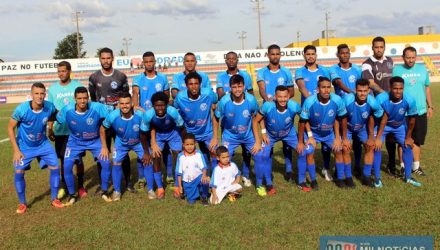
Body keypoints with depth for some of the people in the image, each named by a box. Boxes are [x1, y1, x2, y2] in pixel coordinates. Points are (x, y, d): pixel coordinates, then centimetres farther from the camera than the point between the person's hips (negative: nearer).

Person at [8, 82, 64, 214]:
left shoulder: (50, 107, -20)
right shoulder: (22, 109, -27)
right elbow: (10, 128, -14)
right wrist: (16, 150, -16)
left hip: (43, 144, 2)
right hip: (24, 146, -2)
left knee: (55, 168, -3)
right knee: (18, 173, -8)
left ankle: (54, 199, 15)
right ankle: (22, 203, 14)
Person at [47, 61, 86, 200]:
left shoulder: (78, 86, -2)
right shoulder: (52, 89, 3)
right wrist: (49, 130, 4)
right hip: (60, 131, 2)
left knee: (78, 159, 5)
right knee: (63, 159, 9)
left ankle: (81, 186, 18)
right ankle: (63, 186, 23)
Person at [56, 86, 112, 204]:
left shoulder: (97, 108, -30)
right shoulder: (67, 110, -25)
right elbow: (57, 120, -5)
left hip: (95, 140, -1)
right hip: (75, 141, 1)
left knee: (106, 163, -14)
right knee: (67, 166, -12)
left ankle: (104, 191, 10)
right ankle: (72, 194, 12)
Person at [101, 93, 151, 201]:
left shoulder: (140, 115, -36)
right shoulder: (113, 116, -32)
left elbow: (143, 134, -22)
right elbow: (102, 128, -11)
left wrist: (146, 152, -12)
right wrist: (104, 147, -12)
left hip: (139, 142, 0)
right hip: (121, 143, 1)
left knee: (147, 161, -4)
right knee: (116, 163, -5)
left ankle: (150, 189, 13)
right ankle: (117, 191, 14)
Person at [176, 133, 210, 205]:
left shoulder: (199, 154, -6)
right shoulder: (180, 156, -6)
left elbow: (204, 167, -11)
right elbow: (179, 172, 0)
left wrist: (204, 175, -33)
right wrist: (180, 186, 0)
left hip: (198, 178, -1)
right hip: (187, 182, 1)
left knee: (205, 181, -34)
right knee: (191, 201, -5)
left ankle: (204, 197, -4)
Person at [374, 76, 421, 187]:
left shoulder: (409, 100, -30)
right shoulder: (381, 99, -37)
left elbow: (411, 119, -13)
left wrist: (408, 137, -3)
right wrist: (377, 137, -23)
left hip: (400, 126, 2)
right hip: (382, 125, -2)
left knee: (407, 147, 1)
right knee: (376, 147, -13)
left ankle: (408, 177, 19)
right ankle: (377, 178, 0)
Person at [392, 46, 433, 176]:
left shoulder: (422, 69, 6)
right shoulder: (396, 70, -5)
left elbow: (427, 88, 14)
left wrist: (430, 106, 12)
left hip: (420, 111, 4)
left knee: (417, 140, 12)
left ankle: (416, 166, 24)